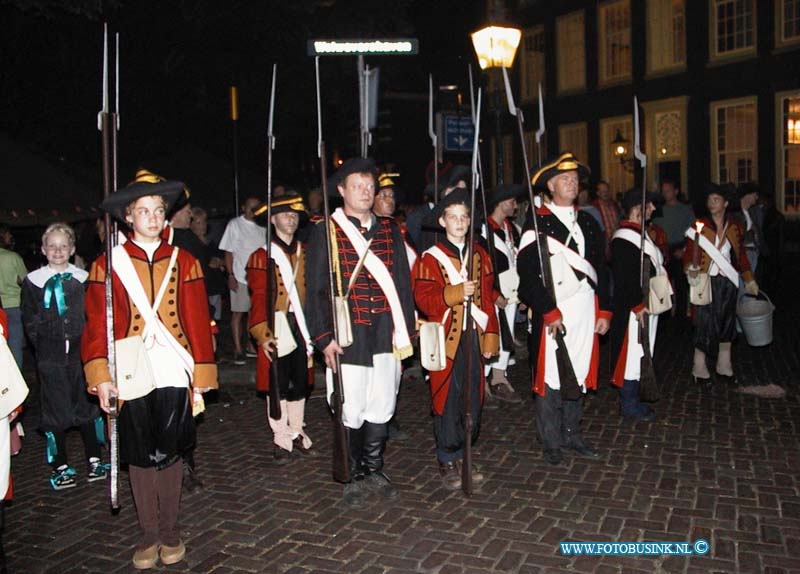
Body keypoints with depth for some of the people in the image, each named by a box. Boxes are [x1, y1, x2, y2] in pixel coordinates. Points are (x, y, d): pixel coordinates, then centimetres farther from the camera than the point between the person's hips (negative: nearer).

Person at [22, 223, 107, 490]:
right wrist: (44, 346, -2)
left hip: (82, 351, 1)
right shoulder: (33, 280, 1)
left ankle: (94, 461, 17)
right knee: (55, 410, 4)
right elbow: (29, 320, 3)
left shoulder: (83, 278, 4)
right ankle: (61, 466, 15)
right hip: (51, 356, -1)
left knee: (88, 405, 7)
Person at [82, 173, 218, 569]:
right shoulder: (108, 265, 1)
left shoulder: (183, 262, 4)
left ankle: (170, 531, 26)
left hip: (173, 372, 1)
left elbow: (198, 321, 3)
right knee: (140, 457, 9)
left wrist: (201, 374, 0)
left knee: (169, 453, 8)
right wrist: (100, 376, -10)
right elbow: (96, 324, -2)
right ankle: (149, 534, 25)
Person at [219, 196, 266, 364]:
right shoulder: (235, 225, -1)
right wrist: (231, 276, -10)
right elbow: (228, 252, -3)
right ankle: (237, 350, 7)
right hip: (240, 277, -4)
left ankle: (251, 347, 22)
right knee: (238, 313, 1)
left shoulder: (261, 227, 9)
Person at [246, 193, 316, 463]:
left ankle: (297, 434, 27)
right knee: (278, 387, 4)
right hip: (277, 331, -4)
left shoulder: (305, 253, 9)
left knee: (300, 385, 12)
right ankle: (281, 440, 16)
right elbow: (259, 299, -8)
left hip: (302, 329, 4)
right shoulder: (261, 257, -4)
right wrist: (263, 335, -14)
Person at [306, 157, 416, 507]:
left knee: (382, 408, 10)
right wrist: (324, 337, -8)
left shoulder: (389, 230, 12)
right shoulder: (326, 232, 0)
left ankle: (374, 470, 28)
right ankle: (354, 476, 20)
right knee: (351, 411, 2)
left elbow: (403, 282, 13)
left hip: (386, 335, 4)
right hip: (347, 336, -4)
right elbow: (316, 290, -2)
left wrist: (406, 329, 8)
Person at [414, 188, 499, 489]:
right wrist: (456, 292, -24)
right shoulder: (431, 258, -4)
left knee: (473, 399, 9)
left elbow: (488, 298, 11)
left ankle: (464, 456, 25)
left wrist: (491, 336, 6)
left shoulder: (480, 255, 10)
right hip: (446, 340, -4)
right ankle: (448, 461, 14)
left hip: (474, 339, 5)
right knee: (447, 400, 0)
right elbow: (424, 300, -11)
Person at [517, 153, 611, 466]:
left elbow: (600, 268, 15)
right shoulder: (537, 223, -5)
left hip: (586, 311, 6)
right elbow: (528, 272, -12)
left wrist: (604, 310, 9)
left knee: (578, 375, 11)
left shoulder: (588, 222, 15)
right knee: (551, 376, 0)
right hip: (552, 314, -5)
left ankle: (572, 435, 25)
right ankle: (552, 443, 12)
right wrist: (549, 311, -15)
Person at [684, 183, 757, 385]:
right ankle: (699, 369, 8)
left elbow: (741, 255, 12)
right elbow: (689, 254, -8)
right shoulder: (699, 226, -4)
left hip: (728, 283, 4)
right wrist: (690, 268, -28)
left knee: (727, 322, 11)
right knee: (705, 323, -5)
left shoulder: (735, 228, 6)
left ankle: (724, 368, 24)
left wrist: (749, 281, 12)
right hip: (706, 283, -4)